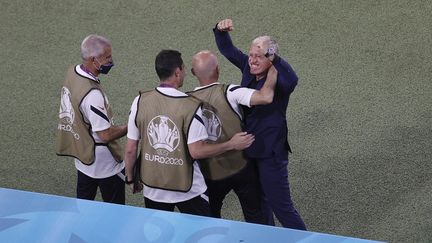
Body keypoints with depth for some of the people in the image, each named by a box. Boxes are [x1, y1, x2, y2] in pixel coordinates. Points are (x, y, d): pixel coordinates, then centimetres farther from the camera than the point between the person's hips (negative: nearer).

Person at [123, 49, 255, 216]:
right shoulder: (191, 106, -18)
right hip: (188, 190, -3)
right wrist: (232, 145, -7)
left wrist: (130, 178, 12)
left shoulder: (140, 101, -8)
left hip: (153, 188, 3)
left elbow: (130, 150, -4)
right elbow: (196, 151, -18)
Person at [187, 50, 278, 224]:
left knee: (210, 218, 23)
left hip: (210, 173, 3)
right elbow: (266, 97, -34)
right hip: (241, 168, -2)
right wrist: (272, 71, -20)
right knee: (254, 216, 16)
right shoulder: (228, 93, -22)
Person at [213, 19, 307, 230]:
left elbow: (292, 80, -45)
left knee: (280, 206, 0)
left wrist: (274, 59, -49)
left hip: (271, 151, -8)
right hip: (249, 148, 8)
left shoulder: (278, 80, -22)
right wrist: (221, 30, -12)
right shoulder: (248, 67, -3)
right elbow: (227, 49, 6)